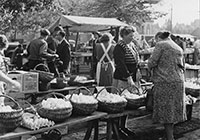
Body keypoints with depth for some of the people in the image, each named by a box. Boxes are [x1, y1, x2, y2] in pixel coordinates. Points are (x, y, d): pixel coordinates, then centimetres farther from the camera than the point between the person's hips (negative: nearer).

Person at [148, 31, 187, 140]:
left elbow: (152, 62, -11)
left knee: (165, 110, -2)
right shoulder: (179, 48, 19)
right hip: (178, 81, 7)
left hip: (164, 82, -7)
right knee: (174, 109, 13)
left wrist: (151, 68, 9)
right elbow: (182, 67, 22)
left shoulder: (161, 45, -3)